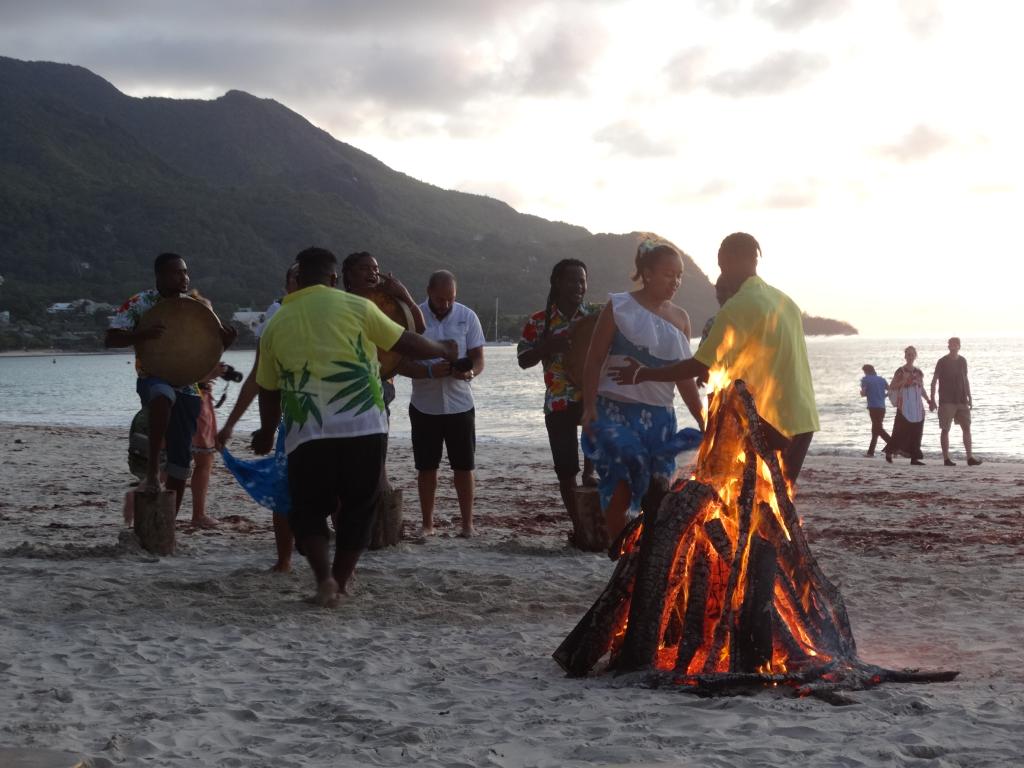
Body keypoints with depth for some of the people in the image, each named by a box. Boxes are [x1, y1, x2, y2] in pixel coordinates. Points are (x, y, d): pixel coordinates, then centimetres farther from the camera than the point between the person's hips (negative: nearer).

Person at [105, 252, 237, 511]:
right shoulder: (139, 304, -3)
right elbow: (110, 339, -10)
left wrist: (226, 340, -9)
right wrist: (143, 334, -28)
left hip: (188, 387, 4)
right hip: (153, 380, -4)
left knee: (181, 456, 4)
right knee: (163, 394, -42)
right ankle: (152, 470, -36)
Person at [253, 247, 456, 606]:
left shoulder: (275, 325, 10)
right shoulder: (354, 307, 2)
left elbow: (268, 391, 18)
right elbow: (407, 343, 7)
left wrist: (266, 434, 34)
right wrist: (444, 350, 26)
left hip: (306, 434, 1)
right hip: (363, 428, -1)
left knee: (308, 510, 14)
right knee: (358, 507, 16)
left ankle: (324, 579, -5)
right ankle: (340, 581, 21)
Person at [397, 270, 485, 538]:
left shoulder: (467, 317, 0)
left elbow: (478, 359, 0)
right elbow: (401, 364, -6)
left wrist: (469, 373, -23)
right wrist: (430, 371, -23)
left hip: (460, 403, 0)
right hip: (424, 405, 0)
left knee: (464, 466, 3)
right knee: (426, 467, 7)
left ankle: (467, 524, 12)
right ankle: (427, 524, 17)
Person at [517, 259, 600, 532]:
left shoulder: (597, 314, 3)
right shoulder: (539, 322, 1)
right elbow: (523, 360, 1)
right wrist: (549, 346, -16)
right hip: (558, 403, 0)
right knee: (565, 470, 2)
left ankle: (590, 470, -16)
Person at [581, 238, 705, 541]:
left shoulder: (679, 318, 12)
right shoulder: (619, 307, -1)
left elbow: (684, 378, 16)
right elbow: (594, 360, -2)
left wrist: (703, 422, 12)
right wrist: (589, 407, -12)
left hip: (659, 415, 5)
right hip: (616, 410, -5)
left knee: (658, 490, 2)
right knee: (620, 488, -10)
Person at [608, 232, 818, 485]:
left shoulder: (739, 307, -11)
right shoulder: (783, 300, 15)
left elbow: (702, 366, -14)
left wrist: (643, 375, -6)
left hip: (774, 421, -8)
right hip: (803, 419, 8)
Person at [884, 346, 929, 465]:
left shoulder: (918, 372, 12)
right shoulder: (900, 371, -3)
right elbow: (891, 387, -5)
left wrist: (928, 400, 14)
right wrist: (903, 381, -19)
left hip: (917, 406, 5)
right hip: (904, 406, -5)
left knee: (916, 432, 2)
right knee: (901, 430, -7)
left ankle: (914, 457, 4)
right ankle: (889, 452, 10)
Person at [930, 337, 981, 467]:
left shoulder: (962, 361, 9)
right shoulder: (942, 362, -5)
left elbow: (966, 379, 18)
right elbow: (934, 381, -3)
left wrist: (969, 397, 14)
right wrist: (932, 399, -8)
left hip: (962, 401, 5)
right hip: (946, 401, -4)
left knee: (967, 428, 0)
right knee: (945, 429, -1)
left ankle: (970, 457, 0)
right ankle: (946, 458, 3)